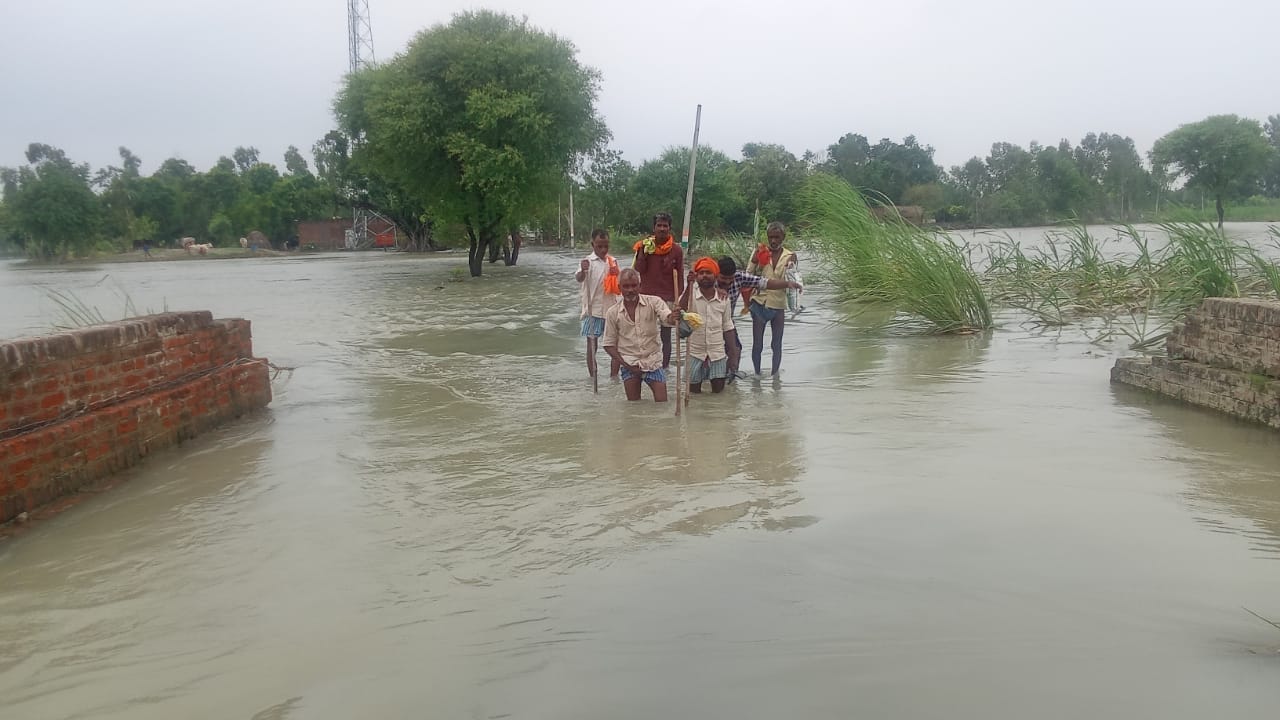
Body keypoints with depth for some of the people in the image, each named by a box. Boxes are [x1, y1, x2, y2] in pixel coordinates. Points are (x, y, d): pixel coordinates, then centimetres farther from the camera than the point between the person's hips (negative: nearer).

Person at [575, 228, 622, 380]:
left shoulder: (613, 261, 7)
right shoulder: (588, 261, -9)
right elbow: (579, 278, -30)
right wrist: (582, 271, -51)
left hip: (611, 309, 4)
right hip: (593, 309, -4)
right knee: (592, 344, 3)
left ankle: (614, 376, 16)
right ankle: (592, 377, 11)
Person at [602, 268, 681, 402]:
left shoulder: (653, 302, -4)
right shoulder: (612, 313, -1)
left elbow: (667, 319, -20)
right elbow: (609, 345, 4)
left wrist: (673, 318, -46)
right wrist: (625, 365, -7)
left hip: (653, 361, 0)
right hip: (629, 364, 0)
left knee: (662, 403, -4)